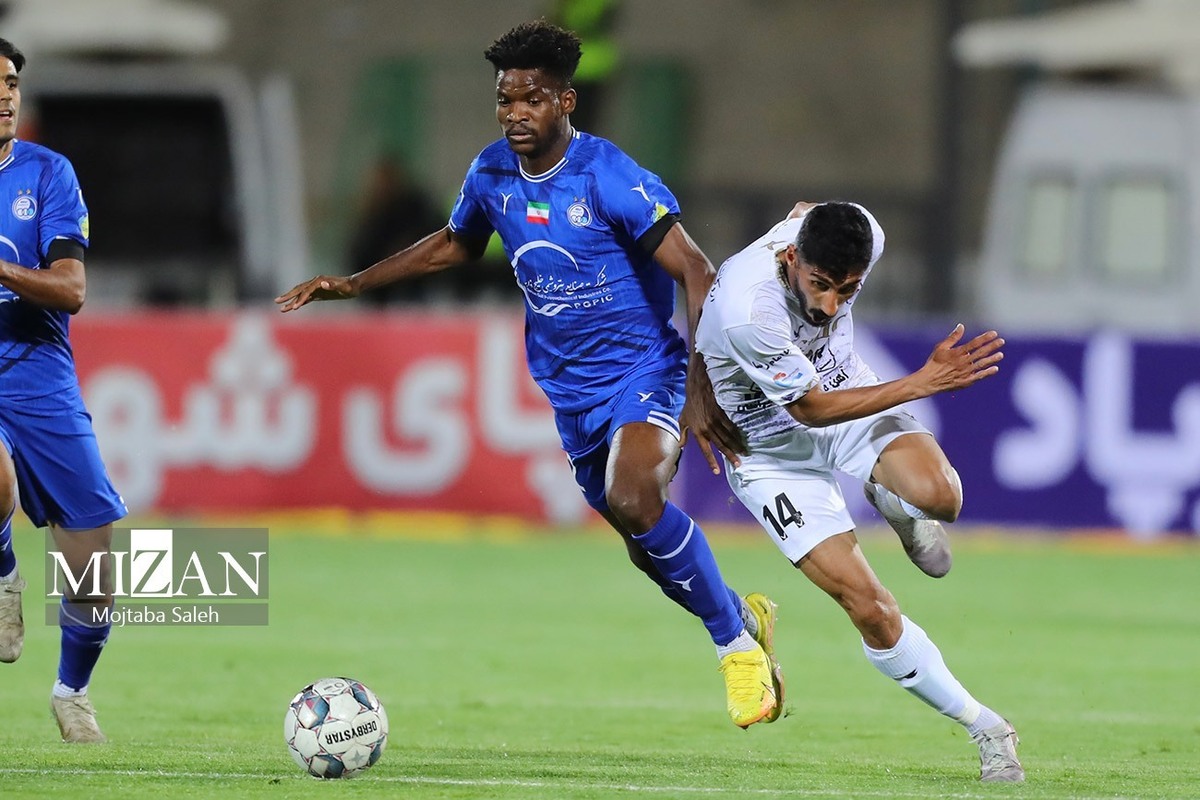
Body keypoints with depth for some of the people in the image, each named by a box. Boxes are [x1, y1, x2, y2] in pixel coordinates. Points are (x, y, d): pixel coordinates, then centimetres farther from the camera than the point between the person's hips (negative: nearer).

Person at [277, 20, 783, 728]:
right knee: (651, 547, 8)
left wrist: (701, 389, -29)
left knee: (634, 498, -32)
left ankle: (738, 643, -14)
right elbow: (455, 244, 23)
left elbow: (698, 275, -21)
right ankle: (745, 617, 36)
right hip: (571, 391, 6)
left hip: (644, 370, -6)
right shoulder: (492, 175, 0)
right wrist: (353, 285, 18)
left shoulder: (609, 177, -19)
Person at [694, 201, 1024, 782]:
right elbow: (812, 409, -25)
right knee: (870, 609, -15)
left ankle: (895, 505, 8)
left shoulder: (862, 237, -21)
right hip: (773, 448, -4)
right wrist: (925, 382, -28)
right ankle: (984, 728, 1)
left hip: (847, 389, 4)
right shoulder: (746, 312, -38)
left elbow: (803, 211, 5)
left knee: (938, 495, -29)